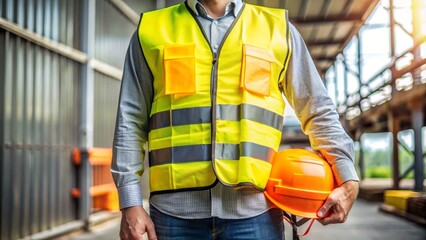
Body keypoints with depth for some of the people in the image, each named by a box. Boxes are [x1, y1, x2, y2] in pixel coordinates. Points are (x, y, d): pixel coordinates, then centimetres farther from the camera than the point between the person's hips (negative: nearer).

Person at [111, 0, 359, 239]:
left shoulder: (278, 28, 11)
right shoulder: (151, 30, 10)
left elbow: (320, 111, 13)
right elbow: (131, 121, 8)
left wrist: (348, 180, 3)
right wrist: (131, 202, 1)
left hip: (255, 209, 0)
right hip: (175, 209, 0)